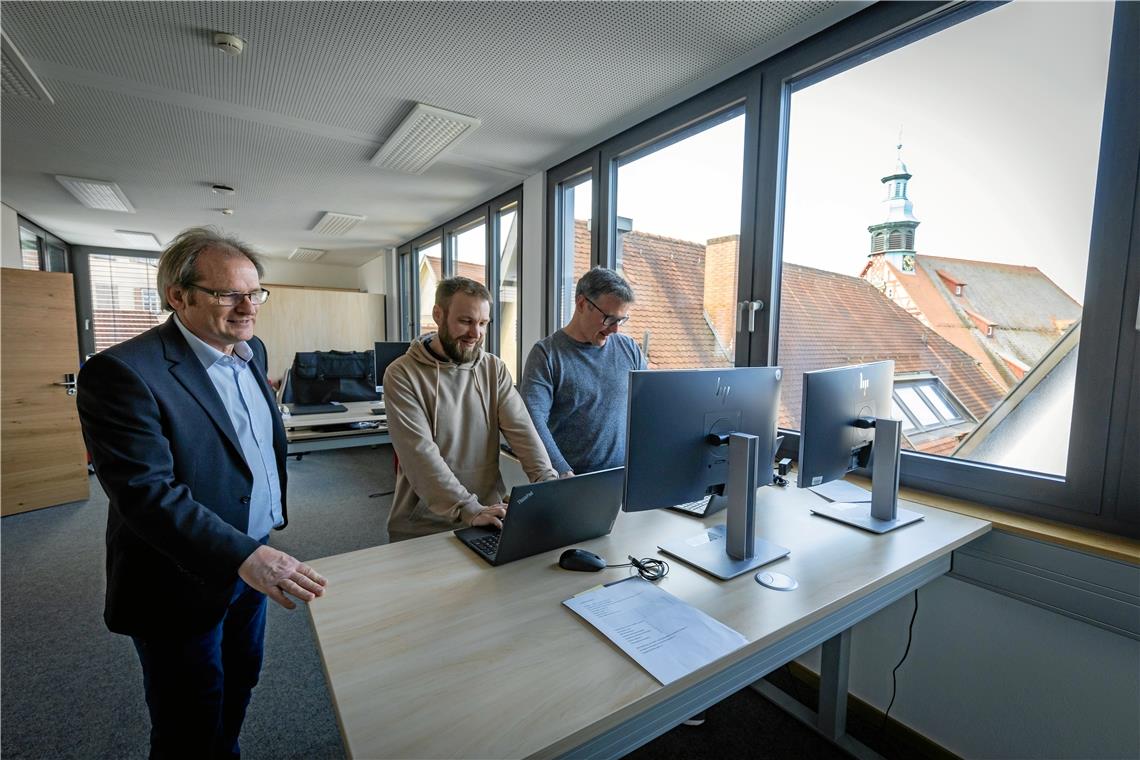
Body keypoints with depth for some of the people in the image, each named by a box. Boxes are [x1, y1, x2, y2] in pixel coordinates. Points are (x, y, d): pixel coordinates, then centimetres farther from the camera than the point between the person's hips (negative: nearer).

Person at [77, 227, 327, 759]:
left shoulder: (252, 352, 2)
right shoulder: (122, 372, -22)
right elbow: (145, 491, -28)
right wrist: (244, 555, -36)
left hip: (253, 557, 7)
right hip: (184, 582, -7)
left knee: (241, 681, 26)